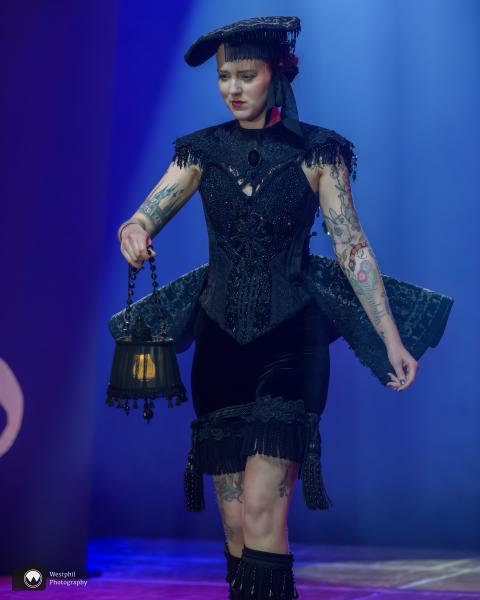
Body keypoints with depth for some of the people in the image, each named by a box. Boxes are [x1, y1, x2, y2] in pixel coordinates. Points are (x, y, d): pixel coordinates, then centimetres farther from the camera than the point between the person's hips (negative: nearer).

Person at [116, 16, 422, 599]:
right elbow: (145, 218, 3)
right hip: (221, 340, 3)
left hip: (291, 339, -3)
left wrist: (391, 337, -4)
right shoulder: (203, 151, 8)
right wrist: (134, 232, -22)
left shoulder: (316, 152, 0)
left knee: (261, 506, -17)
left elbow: (352, 248, 0)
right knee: (235, 521, 5)